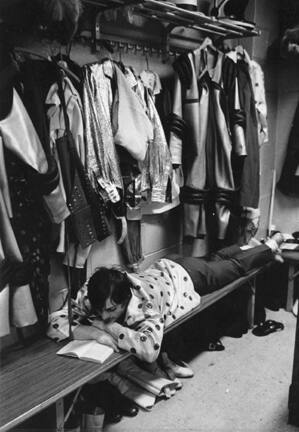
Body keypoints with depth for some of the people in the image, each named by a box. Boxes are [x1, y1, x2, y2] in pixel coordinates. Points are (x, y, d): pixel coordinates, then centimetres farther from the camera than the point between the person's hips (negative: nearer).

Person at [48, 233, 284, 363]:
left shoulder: (145, 303, -49)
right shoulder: (91, 295, -35)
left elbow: (149, 349, -64)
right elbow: (54, 323, -36)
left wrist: (110, 327, -54)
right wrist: (91, 332, -50)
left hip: (184, 276, -4)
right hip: (163, 268, 4)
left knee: (235, 266, 24)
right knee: (213, 259, 33)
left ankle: (270, 246, 53)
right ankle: (246, 246, 61)